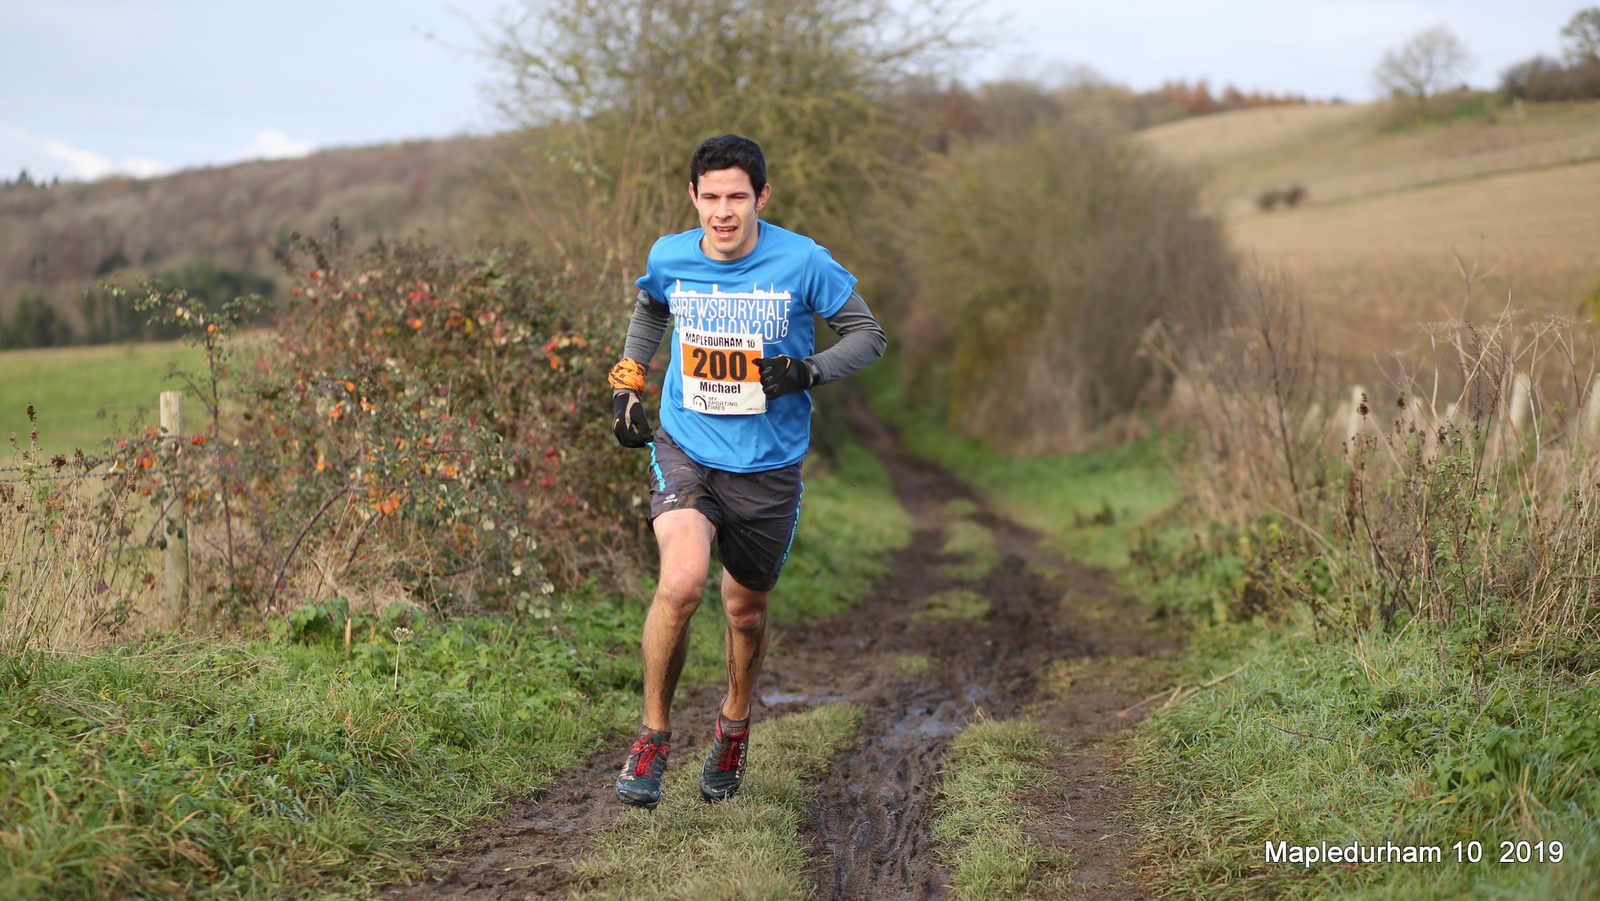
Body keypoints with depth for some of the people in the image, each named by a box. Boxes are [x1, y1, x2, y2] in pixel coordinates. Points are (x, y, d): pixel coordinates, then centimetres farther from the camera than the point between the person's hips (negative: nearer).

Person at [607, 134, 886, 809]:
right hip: (685, 449, 0)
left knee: (745, 608, 14)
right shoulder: (669, 258, -4)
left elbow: (868, 334, -2)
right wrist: (628, 381, 12)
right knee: (682, 581, -24)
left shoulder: (801, 262, -12)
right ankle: (653, 736, -5)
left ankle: (733, 724, 45)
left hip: (768, 467, 0)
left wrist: (807, 371, -19)